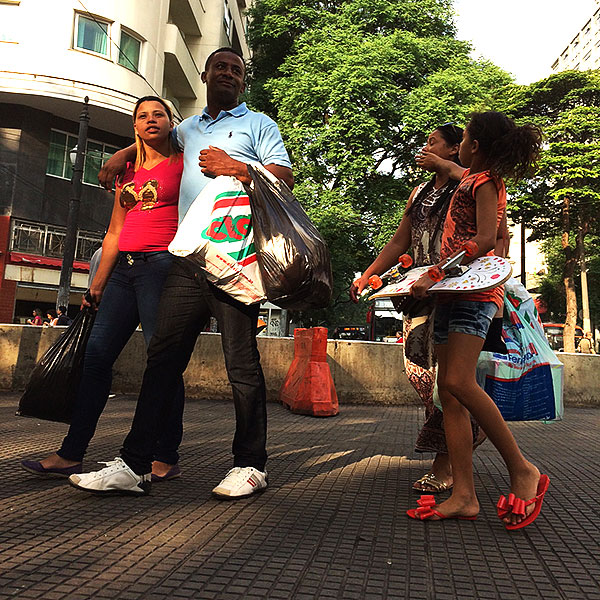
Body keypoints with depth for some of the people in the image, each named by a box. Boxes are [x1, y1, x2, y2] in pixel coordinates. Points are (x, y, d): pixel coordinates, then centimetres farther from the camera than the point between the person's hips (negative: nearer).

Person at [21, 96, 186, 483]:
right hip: (124, 267, 6)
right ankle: (71, 455, 8)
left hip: (162, 263, -6)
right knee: (97, 354, 1)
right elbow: (115, 232, 20)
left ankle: (167, 458, 1)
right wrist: (99, 281, 17)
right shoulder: (128, 172, 22)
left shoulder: (183, 163, 6)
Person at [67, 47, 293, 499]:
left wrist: (234, 168, -5)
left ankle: (251, 465, 6)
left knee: (242, 361, -6)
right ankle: (135, 466, 4)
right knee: (163, 356, 0)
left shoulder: (258, 124, 16)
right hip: (188, 259, 5)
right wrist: (122, 154, 34)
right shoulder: (187, 130, 30)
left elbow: (284, 176, 4)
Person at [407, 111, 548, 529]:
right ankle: (464, 495, -2)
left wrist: (435, 275, -21)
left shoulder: (484, 181, -2)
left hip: (474, 290, -9)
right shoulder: (473, 180, 24)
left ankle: (522, 470, -8)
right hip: (453, 293, 9)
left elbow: (485, 238, -16)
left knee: (459, 383, -22)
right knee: (449, 390, -2)